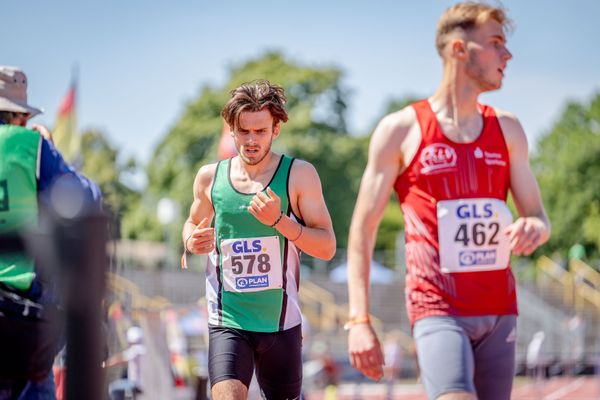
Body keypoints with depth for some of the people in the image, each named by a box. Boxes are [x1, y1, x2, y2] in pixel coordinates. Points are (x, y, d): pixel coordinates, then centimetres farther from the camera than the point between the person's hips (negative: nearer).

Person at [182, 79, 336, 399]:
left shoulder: (299, 175, -3)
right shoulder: (210, 178, 4)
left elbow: (327, 247, -6)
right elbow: (194, 223, 23)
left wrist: (279, 220, -20)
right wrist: (191, 243, -1)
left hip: (281, 322, 0)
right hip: (227, 322, 0)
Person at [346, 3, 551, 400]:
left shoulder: (508, 129, 12)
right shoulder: (401, 129, -1)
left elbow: (539, 217, 16)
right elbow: (363, 229, 0)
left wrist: (534, 229, -11)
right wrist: (359, 320, -8)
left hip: (499, 309, 5)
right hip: (438, 308, -5)